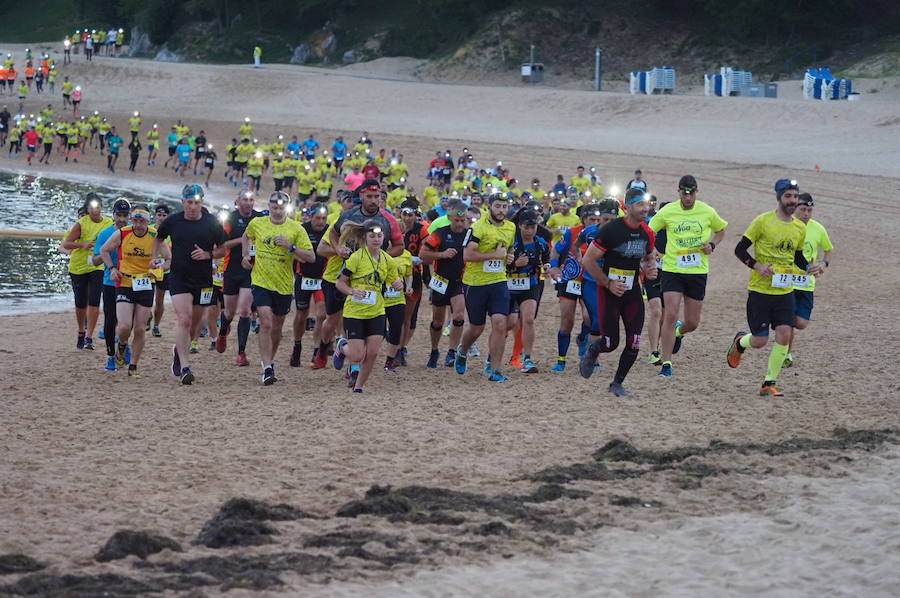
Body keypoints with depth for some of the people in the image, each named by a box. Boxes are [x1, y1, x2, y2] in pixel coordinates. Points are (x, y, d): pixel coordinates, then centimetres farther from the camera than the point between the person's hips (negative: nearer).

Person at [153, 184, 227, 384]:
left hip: (203, 280, 2)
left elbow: (222, 249, 7)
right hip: (178, 277, -2)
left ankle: (179, 350, 42)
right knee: (184, 320, -16)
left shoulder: (212, 223, -3)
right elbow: (158, 238, 18)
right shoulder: (172, 222, -2)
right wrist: (155, 258, 3)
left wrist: (208, 255, -12)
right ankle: (184, 367, -17)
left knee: (195, 322, 13)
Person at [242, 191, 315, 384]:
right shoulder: (257, 223, 1)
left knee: (277, 327, 14)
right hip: (261, 281, -1)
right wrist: (245, 255, 10)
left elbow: (311, 257, -7)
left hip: (284, 285, 1)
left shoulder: (297, 229, -4)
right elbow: (246, 237, 25)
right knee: (266, 323, -16)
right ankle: (267, 368, -16)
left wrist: (291, 247, -19)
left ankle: (269, 360, 37)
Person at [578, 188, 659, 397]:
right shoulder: (611, 230, -17)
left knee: (634, 344, -3)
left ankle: (617, 383, 16)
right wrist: (608, 283, -16)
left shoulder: (648, 234, 2)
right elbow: (588, 260, -12)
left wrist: (650, 269, -1)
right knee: (610, 343, -4)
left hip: (633, 292, 5)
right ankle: (592, 351, 32)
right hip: (611, 291, -5)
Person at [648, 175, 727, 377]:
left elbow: (721, 230, 18)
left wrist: (712, 245, -1)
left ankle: (678, 332, 45)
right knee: (670, 315, -14)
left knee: (692, 323, 6)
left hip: (698, 271, 2)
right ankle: (666, 363, -7)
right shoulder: (667, 211, -3)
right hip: (672, 270, -2)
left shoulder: (707, 212, 0)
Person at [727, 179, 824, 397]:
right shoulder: (763, 221, -9)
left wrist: (811, 267, 1)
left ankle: (769, 384, 3)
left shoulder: (800, 227, 7)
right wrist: (757, 266, -19)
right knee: (760, 341, -3)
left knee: (784, 336, -9)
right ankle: (740, 341, 34)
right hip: (760, 290, -4)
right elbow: (740, 249, -4)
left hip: (785, 291, 4)